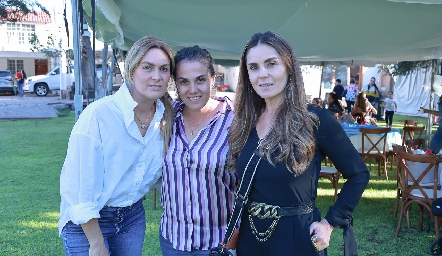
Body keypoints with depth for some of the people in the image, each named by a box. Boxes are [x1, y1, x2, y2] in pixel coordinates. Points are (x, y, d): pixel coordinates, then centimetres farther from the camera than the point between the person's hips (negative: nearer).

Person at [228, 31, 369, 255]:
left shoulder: (315, 119, -13)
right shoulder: (245, 123, 1)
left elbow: (359, 174, -6)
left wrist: (330, 222, -10)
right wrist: (236, 227, 2)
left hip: (297, 237, -4)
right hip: (249, 236, 5)